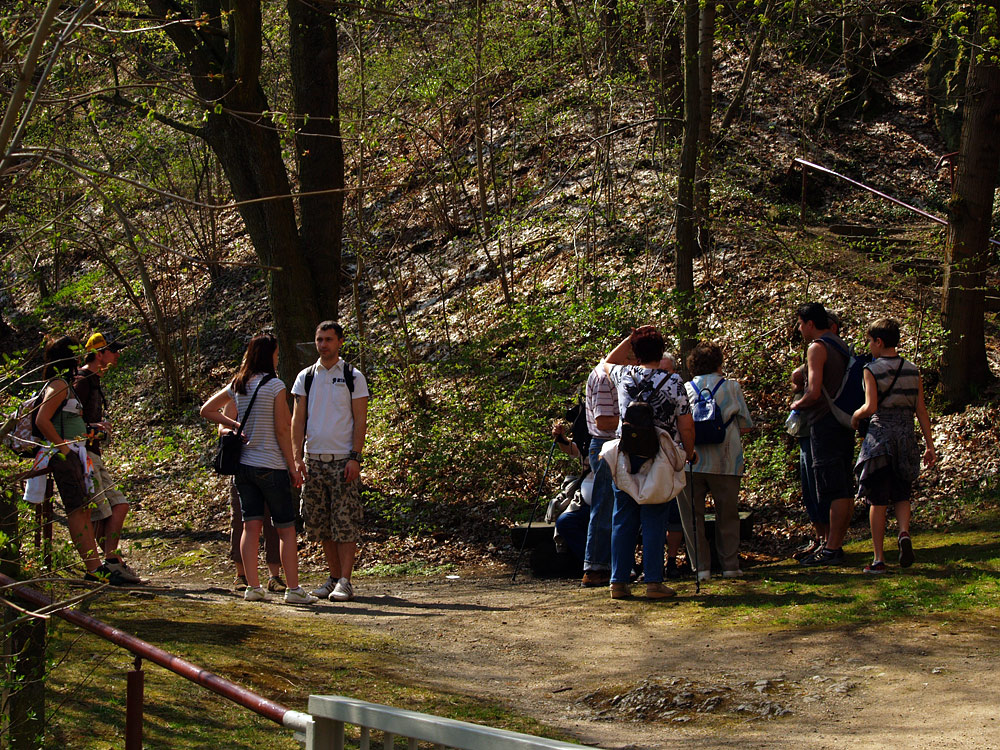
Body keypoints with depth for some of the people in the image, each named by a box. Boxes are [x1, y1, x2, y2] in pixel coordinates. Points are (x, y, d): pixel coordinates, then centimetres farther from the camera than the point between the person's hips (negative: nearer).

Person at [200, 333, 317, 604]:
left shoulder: (237, 386, 7)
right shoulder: (274, 386, -10)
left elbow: (207, 410, 16)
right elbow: (282, 431, -11)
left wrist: (235, 425, 11)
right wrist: (293, 468, -5)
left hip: (244, 465, 6)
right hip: (271, 466, -6)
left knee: (251, 526, 6)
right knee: (286, 529, 1)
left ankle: (253, 587, 5)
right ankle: (294, 589, -1)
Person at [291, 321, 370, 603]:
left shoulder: (353, 377, 2)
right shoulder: (305, 377, 10)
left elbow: (360, 420, -2)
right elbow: (298, 420, 9)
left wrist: (355, 458, -11)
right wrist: (297, 457, -1)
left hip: (343, 460, -4)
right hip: (313, 460, 4)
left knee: (346, 523, -7)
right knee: (320, 523, 6)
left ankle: (345, 581, -6)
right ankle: (334, 577, 16)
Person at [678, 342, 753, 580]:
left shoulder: (685, 389, 5)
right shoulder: (731, 387, 3)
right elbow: (745, 426, 5)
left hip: (691, 462, 0)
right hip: (725, 462, 0)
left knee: (692, 516, 7)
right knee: (727, 516, 11)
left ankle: (701, 567, 3)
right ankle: (730, 565, 10)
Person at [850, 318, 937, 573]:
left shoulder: (872, 370, -7)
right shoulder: (912, 370, 6)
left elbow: (870, 407, -16)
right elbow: (921, 410, 5)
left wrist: (855, 416, 5)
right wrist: (930, 445, 8)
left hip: (880, 433, -4)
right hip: (907, 436, 4)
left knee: (878, 500, 3)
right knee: (901, 495, 17)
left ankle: (878, 559, 3)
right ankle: (904, 533, -12)